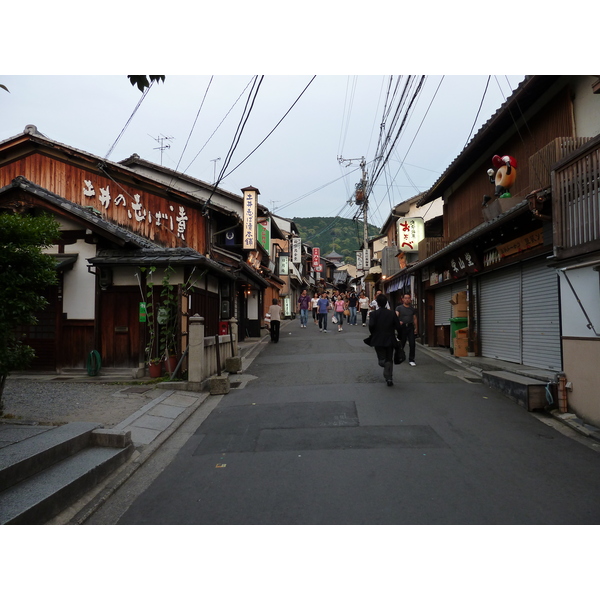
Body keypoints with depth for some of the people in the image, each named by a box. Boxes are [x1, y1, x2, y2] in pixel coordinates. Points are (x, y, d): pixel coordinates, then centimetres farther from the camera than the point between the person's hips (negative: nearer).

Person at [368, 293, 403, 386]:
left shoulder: (374, 313, -6)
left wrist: (373, 334, 0)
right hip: (390, 340, 1)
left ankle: (382, 360, -29)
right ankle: (389, 378, 6)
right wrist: (400, 336, 10)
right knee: (389, 359, 12)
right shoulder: (392, 313, -2)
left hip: (377, 340, -1)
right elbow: (398, 327, -4)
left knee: (382, 358, 7)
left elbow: (371, 325, -18)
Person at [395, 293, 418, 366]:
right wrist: (398, 321, -34)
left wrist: (415, 328, 9)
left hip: (410, 327, 2)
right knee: (402, 343, 8)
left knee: (412, 344, -6)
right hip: (402, 327, -2)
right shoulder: (399, 308, 2)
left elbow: (414, 319, 16)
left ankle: (411, 360, 1)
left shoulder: (412, 309, 13)